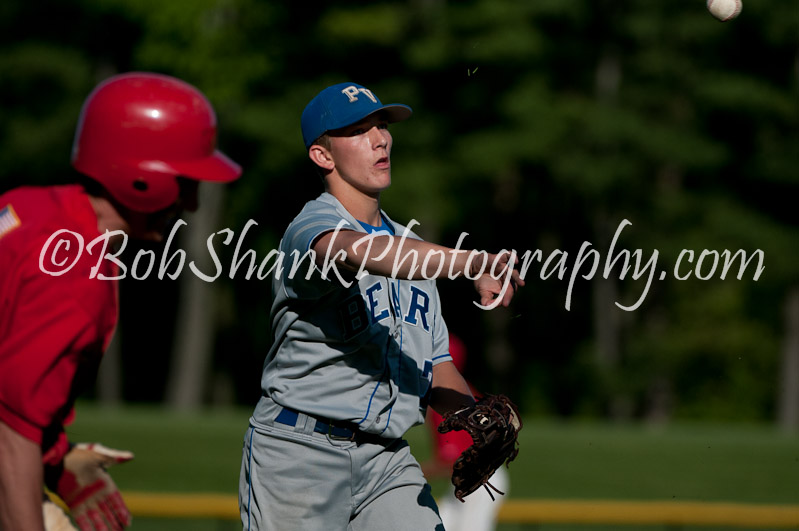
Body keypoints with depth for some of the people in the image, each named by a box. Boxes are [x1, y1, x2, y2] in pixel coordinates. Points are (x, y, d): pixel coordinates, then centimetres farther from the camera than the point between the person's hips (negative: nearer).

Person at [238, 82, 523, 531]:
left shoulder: (412, 249, 17)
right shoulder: (311, 228, -9)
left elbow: (436, 367, 17)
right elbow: (357, 251, -34)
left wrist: (475, 417, -6)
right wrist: (473, 263, -47)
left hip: (389, 461, 6)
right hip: (299, 454, -6)